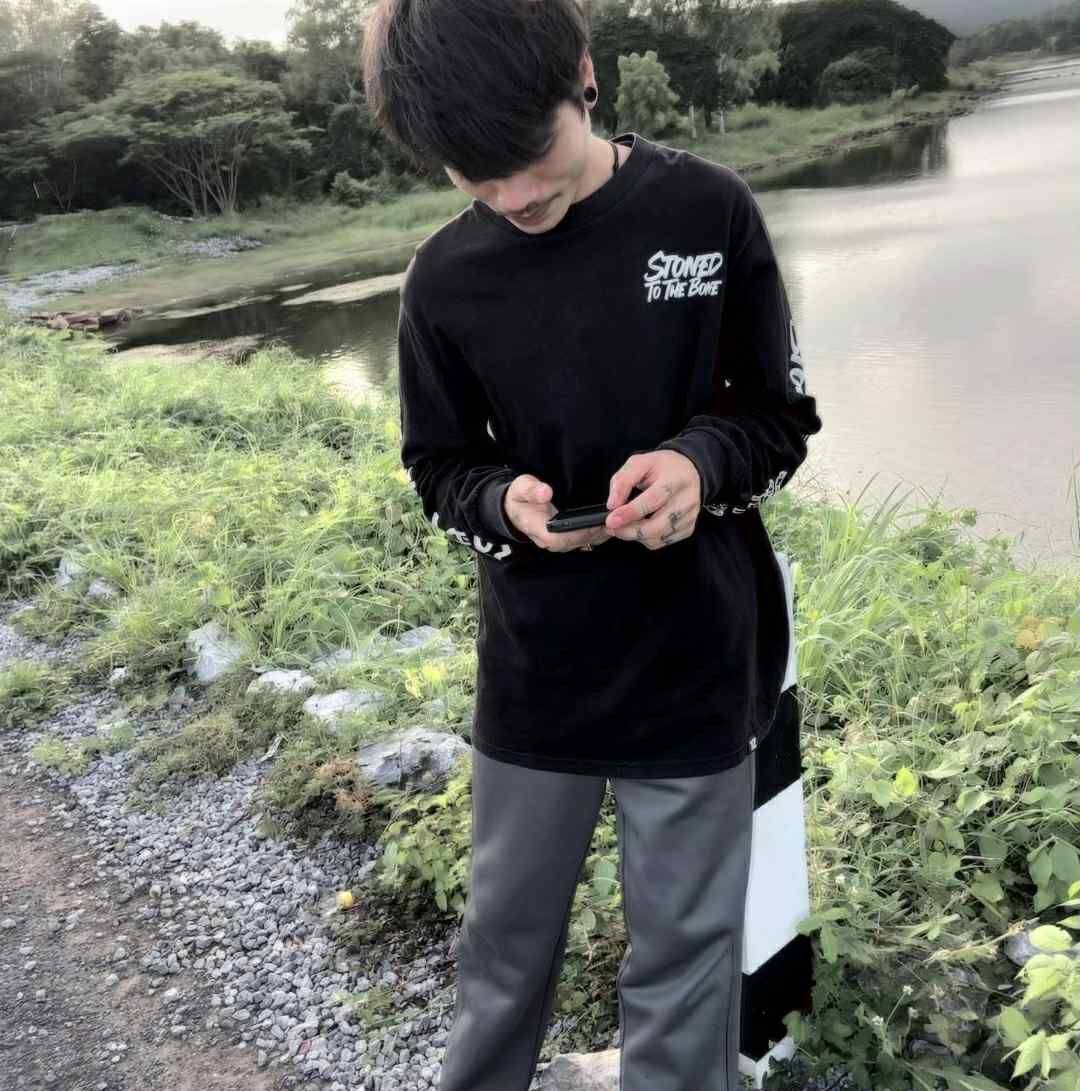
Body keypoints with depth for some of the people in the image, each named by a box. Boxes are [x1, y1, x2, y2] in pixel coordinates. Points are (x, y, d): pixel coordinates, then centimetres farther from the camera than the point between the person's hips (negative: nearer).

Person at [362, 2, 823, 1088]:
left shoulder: (709, 211, -8)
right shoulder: (446, 277, -5)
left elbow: (783, 416, -1)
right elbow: (439, 467, 5)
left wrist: (700, 462, -22)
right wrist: (505, 503, -18)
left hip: (696, 665, -1)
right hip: (532, 672, 2)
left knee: (683, 962, 11)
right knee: (505, 946, 19)